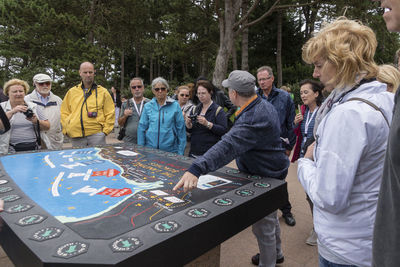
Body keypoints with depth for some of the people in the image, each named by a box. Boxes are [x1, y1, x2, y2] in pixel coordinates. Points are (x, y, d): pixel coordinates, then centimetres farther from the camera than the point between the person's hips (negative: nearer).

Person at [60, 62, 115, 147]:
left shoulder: (103, 92, 7)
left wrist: (105, 130, -5)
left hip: (96, 135, -2)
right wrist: (67, 130, 5)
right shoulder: (71, 92, 13)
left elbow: (110, 113, 3)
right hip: (76, 137, 2)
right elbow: (64, 113, 15)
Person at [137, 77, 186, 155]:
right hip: (150, 150, 2)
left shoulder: (175, 105, -2)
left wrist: (180, 152, -4)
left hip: (170, 150, -1)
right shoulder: (148, 106, 4)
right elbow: (141, 128, 7)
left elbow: (181, 130, -2)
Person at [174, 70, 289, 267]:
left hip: (266, 177, -11)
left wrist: (196, 169, -54)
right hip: (269, 171, 11)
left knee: (263, 225, 6)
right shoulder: (264, 105, 1)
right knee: (269, 215, 29)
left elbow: (228, 146, -46)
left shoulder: (253, 118, -33)